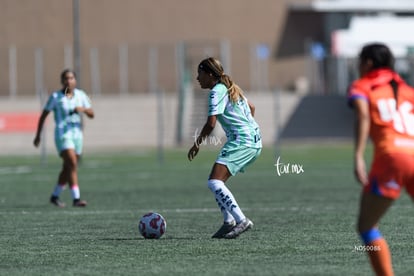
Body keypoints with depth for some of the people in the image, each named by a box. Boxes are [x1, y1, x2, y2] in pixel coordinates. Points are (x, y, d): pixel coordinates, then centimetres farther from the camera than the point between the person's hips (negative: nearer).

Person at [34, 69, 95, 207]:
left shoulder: (81, 95, 6)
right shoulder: (55, 97, -4)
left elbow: (91, 114, 5)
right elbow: (43, 116, 3)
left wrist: (83, 109, -17)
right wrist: (38, 136, 5)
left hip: (76, 134, 5)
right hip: (62, 134, -5)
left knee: (68, 168, 12)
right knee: (72, 164, -21)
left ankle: (55, 196, 29)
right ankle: (76, 198, -24)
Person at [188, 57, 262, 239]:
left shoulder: (217, 91, -9)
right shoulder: (230, 88, 21)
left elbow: (211, 123, -17)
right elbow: (251, 108, 34)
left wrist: (197, 144, -5)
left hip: (241, 142, -10)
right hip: (254, 143, 10)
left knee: (214, 182, -17)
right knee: (217, 182, 14)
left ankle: (241, 221, -23)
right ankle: (229, 221, 10)